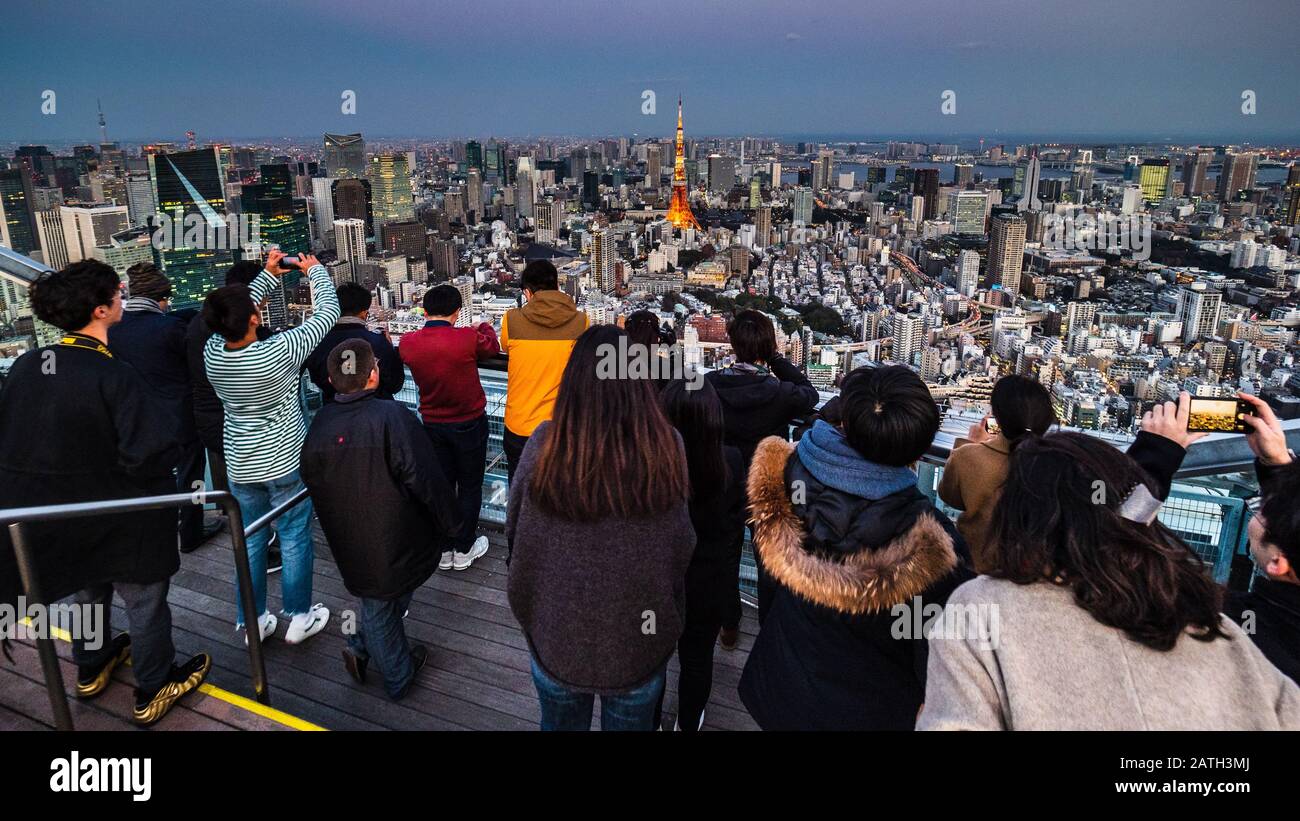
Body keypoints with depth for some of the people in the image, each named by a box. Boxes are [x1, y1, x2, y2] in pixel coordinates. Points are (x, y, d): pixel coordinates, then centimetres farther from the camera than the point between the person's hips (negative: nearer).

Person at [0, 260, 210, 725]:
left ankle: (91, 669, 49)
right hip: (118, 517, -7)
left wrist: (47, 475, 13)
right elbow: (152, 451, -32)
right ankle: (154, 691, 27)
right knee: (144, 601, 12)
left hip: (55, 513, 7)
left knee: (88, 591, 28)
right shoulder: (112, 375, -27)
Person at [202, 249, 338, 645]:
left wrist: (269, 274, 9)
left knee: (250, 542, 17)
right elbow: (327, 313, -16)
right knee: (295, 540, 10)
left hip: (241, 464, 5)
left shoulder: (213, 352, -11)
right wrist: (316, 270, -1)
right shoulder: (277, 352, -25)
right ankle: (299, 618, 23)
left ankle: (251, 621, 28)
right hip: (285, 463, -5)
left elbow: (235, 316, 9)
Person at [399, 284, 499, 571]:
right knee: (470, 487, 11)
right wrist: (484, 326, 19)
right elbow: (492, 347, -1)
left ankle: (443, 550, 25)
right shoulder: (468, 338, -22)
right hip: (469, 423, -4)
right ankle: (464, 549, 21)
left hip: (433, 425, 4)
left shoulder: (408, 343, -11)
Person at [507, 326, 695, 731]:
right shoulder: (666, 446, -20)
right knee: (630, 721, 26)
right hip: (638, 638, 0)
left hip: (557, 633, 0)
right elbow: (682, 546, -7)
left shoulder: (545, 443, -21)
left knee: (561, 722, 27)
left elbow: (514, 528, -5)